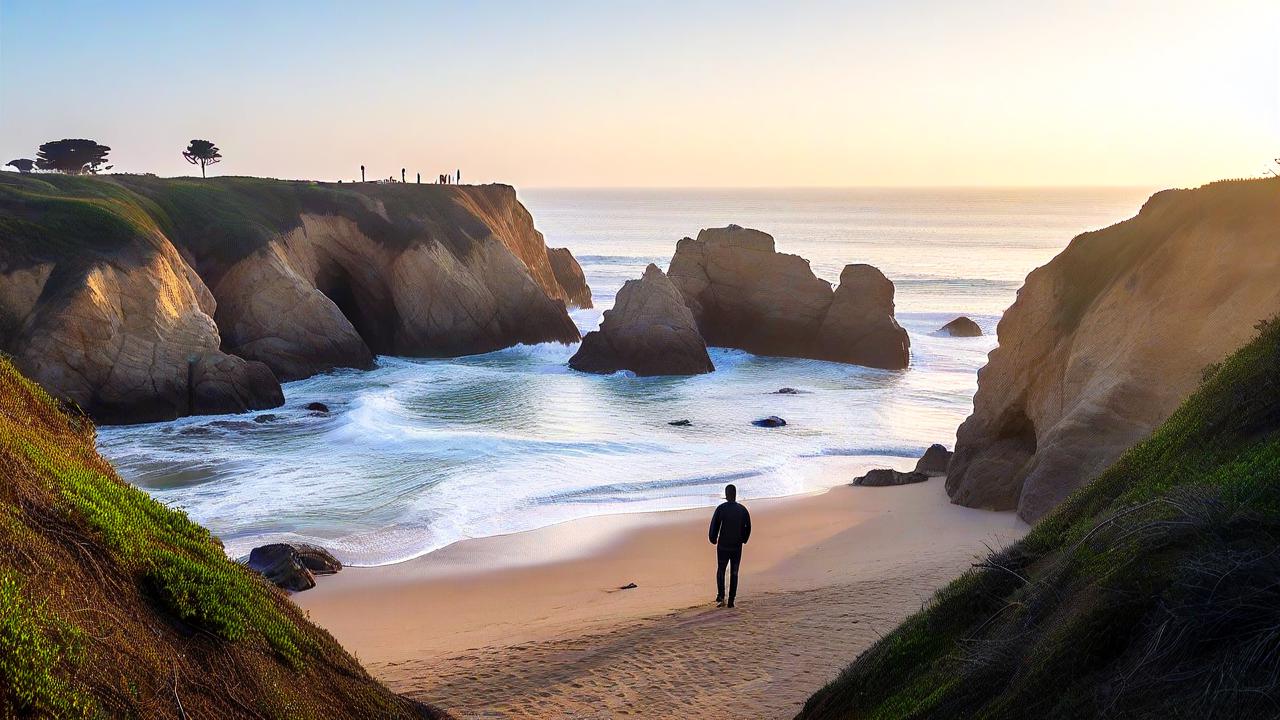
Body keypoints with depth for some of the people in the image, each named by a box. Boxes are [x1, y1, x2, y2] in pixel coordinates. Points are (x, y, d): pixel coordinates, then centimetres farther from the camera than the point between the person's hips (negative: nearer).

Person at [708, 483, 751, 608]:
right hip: (737, 546, 2)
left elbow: (714, 525, -8)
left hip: (723, 546, -2)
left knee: (721, 571, 11)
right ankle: (731, 600, 8)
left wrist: (713, 539, 7)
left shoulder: (721, 508, -9)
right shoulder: (742, 510, 0)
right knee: (734, 573, 10)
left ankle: (721, 597, -3)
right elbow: (748, 527, 5)